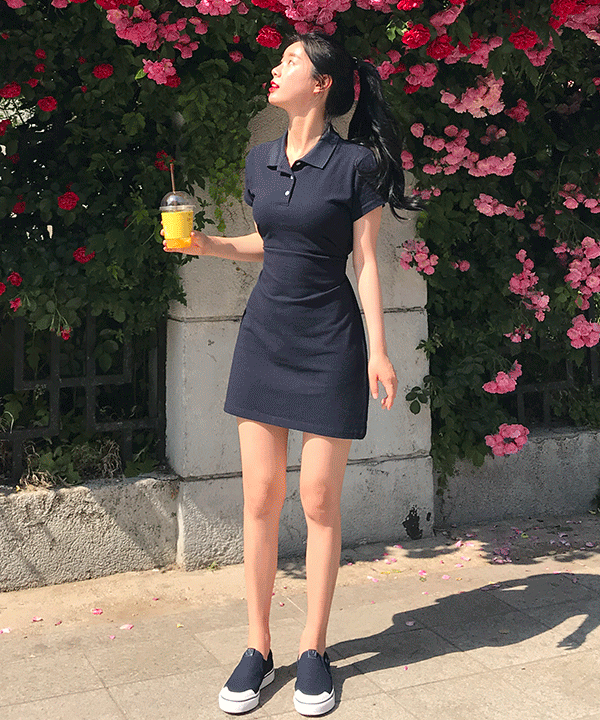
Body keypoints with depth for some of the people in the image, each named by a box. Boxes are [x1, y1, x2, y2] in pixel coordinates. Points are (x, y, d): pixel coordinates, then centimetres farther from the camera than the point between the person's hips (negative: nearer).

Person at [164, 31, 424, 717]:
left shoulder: (355, 164, -7)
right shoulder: (261, 160, 9)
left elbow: (365, 263, -5)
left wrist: (378, 349, -9)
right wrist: (207, 244, 6)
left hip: (329, 344, -5)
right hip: (265, 335, 5)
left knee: (319, 501, 1)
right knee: (260, 499, 5)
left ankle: (314, 650, 16)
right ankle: (257, 648, 16)